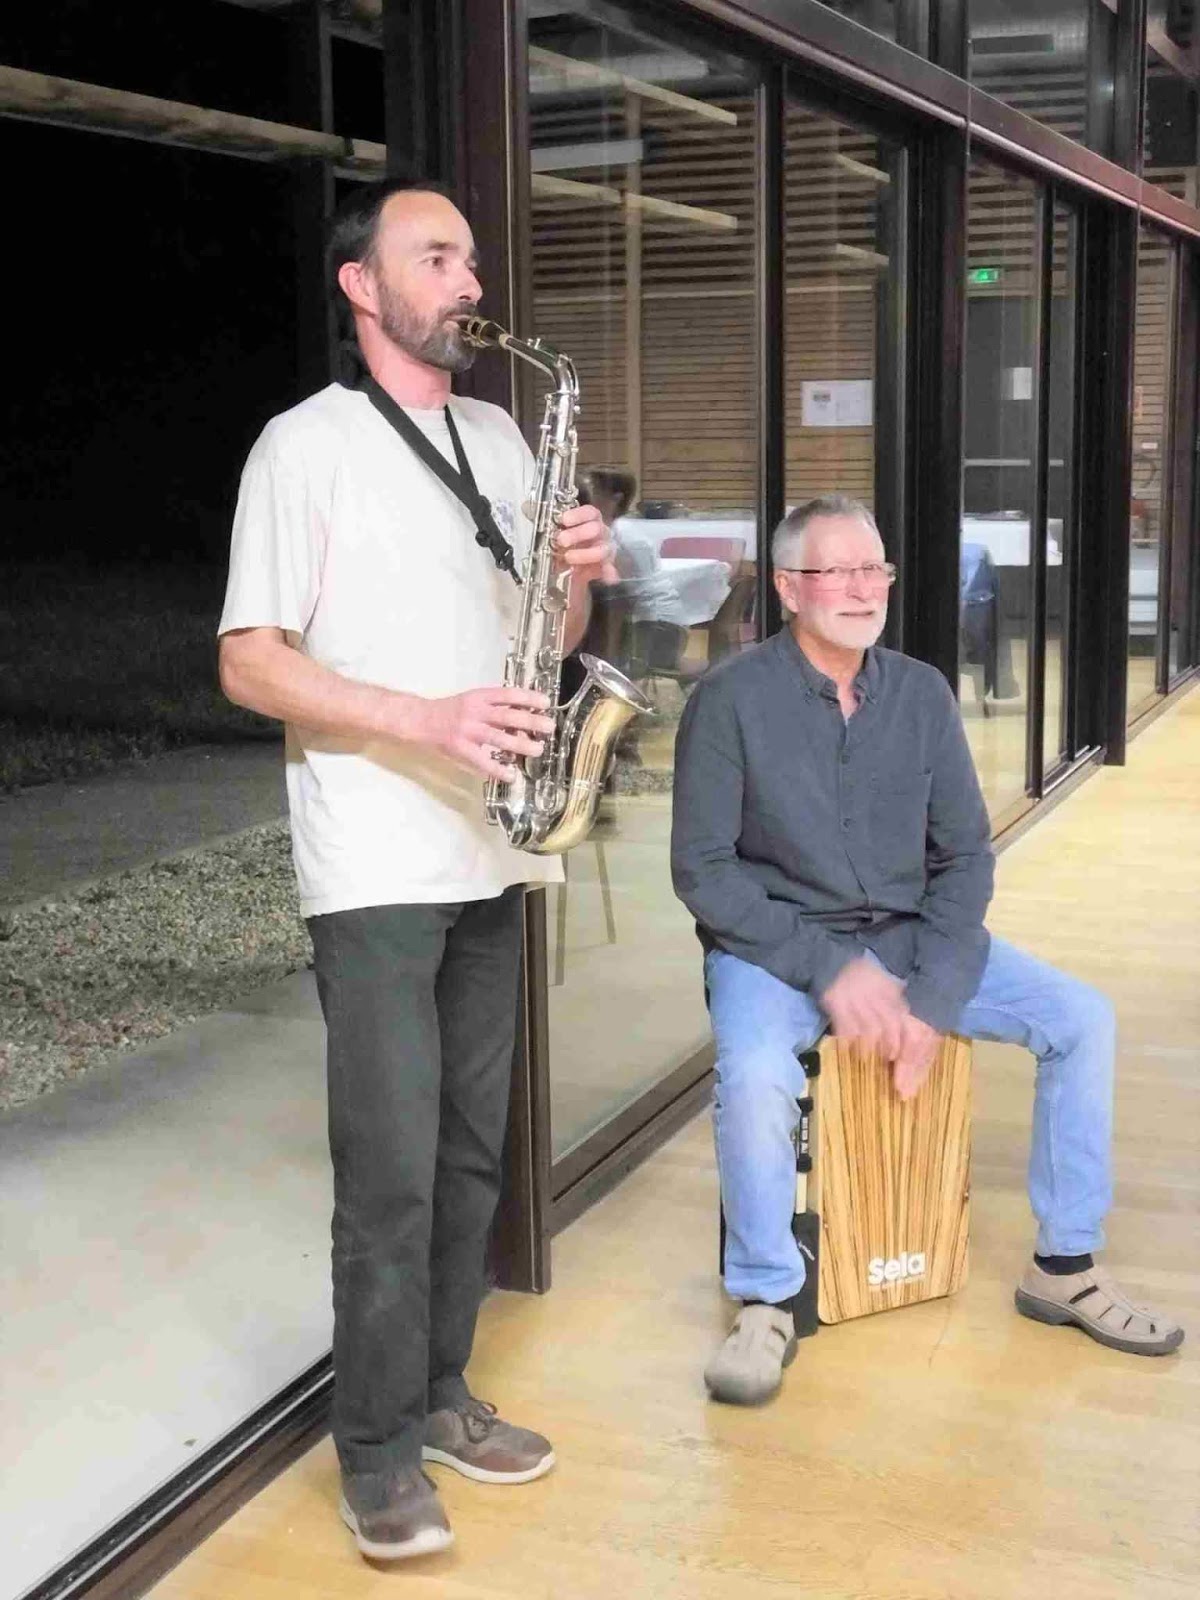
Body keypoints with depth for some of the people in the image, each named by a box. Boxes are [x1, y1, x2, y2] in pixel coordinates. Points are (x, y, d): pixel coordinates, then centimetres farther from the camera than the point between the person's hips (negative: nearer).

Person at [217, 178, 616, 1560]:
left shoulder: (496, 436, 14)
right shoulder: (305, 445, -5)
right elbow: (249, 664, -11)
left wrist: (579, 577, -4)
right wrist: (427, 721, -21)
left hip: (491, 856, 6)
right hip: (375, 867, -6)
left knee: (472, 1151, 12)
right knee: (391, 1172, -4)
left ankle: (438, 1395, 27)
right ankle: (378, 1455, 11)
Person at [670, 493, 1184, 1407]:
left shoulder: (922, 693, 1)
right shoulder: (732, 700, -11)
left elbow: (965, 853, 2)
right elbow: (702, 867, -13)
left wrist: (932, 999, -12)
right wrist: (828, 968, -20)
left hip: (910, 937, 5)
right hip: (776, 944, -4)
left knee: (1083, 1019, -9)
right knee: (754, 1073, -35)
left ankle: (1065, 1268, 8)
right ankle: (766, 1305, -11)